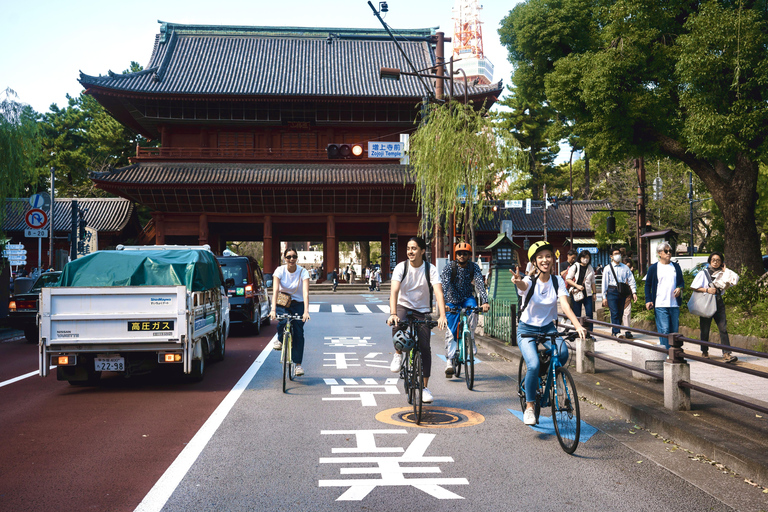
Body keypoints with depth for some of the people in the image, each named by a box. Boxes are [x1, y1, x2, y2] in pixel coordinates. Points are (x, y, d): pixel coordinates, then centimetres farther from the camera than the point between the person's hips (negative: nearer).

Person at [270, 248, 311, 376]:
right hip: (282, 304, 0)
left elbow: (305, 292, -26)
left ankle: (298, 364, 1)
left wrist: (306, 311, -39)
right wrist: (273, 310, -37)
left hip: (298, 304, 0)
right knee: (283, 322, -30)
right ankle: (279, 339, 4)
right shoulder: (279, 270, -13)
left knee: (298, 333, -10)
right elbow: (275, 290, -24)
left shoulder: (303, 272, -15)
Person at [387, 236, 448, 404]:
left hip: (422, 311, 1)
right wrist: (393, 313, -39)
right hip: (404, 306, -1)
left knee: (425, 347, -8)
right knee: (397, 325, -35)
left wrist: (442, 316, -38)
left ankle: (425, 387, 3)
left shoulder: (430, 269, -12)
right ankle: (398, 354, -5)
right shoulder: (401, 267, -12)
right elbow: (394, 291, -23)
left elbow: (438, 292, -23)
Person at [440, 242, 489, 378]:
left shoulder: (474, 267, -10)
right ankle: (449, 363, 1)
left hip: (467, 298, 1)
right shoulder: (449, 268, -15)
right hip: (452, 302, -1)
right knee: (450, 332, -7)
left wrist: (485, 301, -36)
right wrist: (443, 303, -42)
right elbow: (444, 285, -26)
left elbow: (480, 283, -20)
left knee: (473, 308, -34)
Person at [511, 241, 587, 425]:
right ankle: (529, 407, -6)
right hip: (527, 329, -3)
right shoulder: (530, 281, -14)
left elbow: (565, 305, -20)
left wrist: (578, 326, -37)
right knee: (534, 365, -24)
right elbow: (523, 285, -40)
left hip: (548, 327, 3)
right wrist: (518, 281, -67)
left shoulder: (557, 281, -6)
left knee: (563, 352, -27)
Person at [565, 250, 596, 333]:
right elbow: (567, 279, -2)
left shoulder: (590, 268, 12)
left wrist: (594, 293, 15)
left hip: (587, 294, 2)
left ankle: (589, 332, -3)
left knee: (589, 313, -8)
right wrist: (577, 286, -12)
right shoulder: (575, 267, 1)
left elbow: (592, 282, 20)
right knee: (577, 314, 1)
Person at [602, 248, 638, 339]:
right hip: (612, 292, -3)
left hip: (622, 292, 3)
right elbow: (605, 283, 3)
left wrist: (634, 292, -4)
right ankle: (617, 332, -17)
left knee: (620, 313, 6)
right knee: (614, 313, -12)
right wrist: (604, 297, 0)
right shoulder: (607, 268, 4)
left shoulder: (625, 268, 11)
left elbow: (631, 280, 8)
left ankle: (614, 331, 18)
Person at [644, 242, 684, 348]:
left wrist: (679, 288, -3)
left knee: (674, 330, 7)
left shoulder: (676, 266, 13)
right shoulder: (653, 268, 3)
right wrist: (648, 300, -4)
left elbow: (681, 281, 20)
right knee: (664, 330, -10)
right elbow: (648, 285, 6)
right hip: (660, 305, -4)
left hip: (674, 304, 4)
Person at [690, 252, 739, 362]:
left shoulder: (722, 273, 13)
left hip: (718, 303, 3)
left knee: (723, 328, -9)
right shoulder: (703, 273, 2)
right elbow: (693, 287, -2)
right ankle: (704, 352, 19)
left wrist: (725, 270, 2)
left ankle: (726, 354, -15)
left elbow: (735, 279, 1)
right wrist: (707, 289, -14)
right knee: (705, 329, 4)